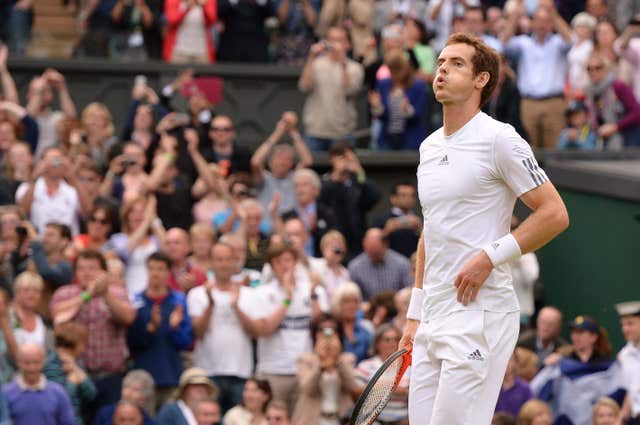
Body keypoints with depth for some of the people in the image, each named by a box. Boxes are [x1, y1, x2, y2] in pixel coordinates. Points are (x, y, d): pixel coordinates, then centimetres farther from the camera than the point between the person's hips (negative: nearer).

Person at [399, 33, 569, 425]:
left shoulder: (500, 139, -7)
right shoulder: (429, 146, 17)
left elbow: (555, 214, -10)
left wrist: (490, 257, -16)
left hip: (479, 315, -8)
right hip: (432, 319, 8)